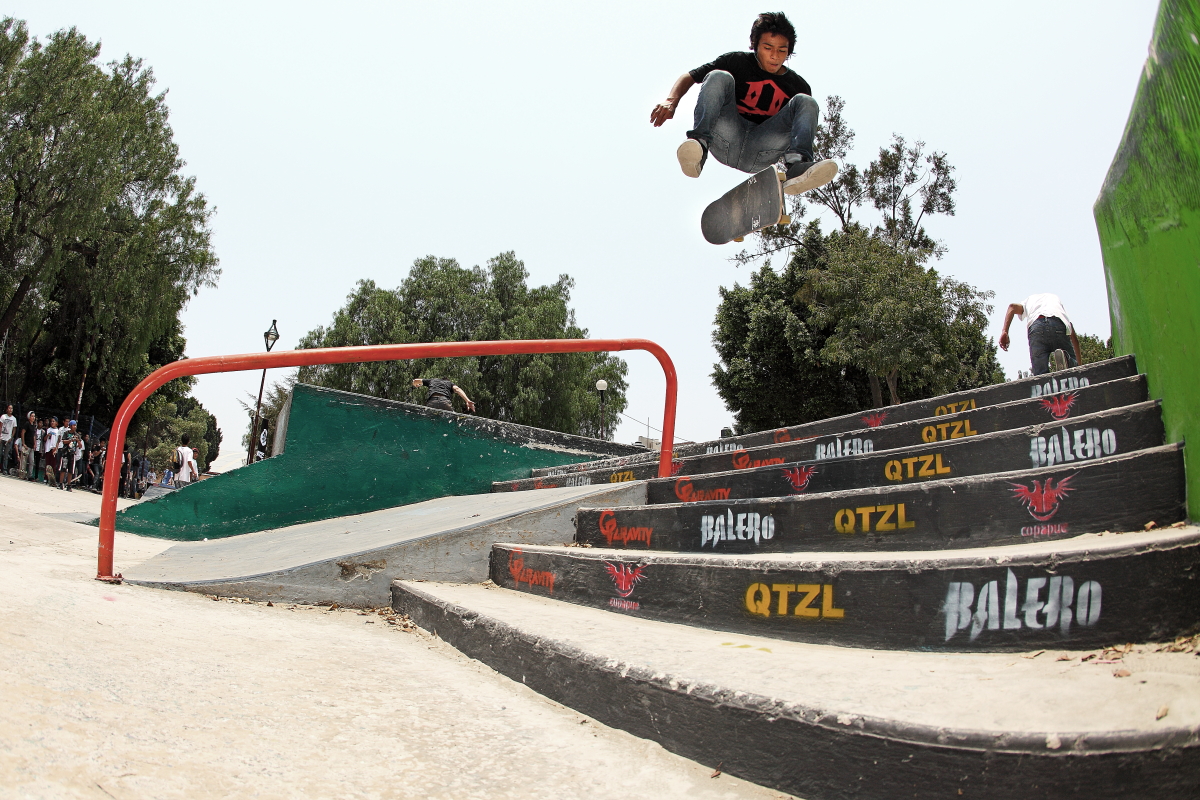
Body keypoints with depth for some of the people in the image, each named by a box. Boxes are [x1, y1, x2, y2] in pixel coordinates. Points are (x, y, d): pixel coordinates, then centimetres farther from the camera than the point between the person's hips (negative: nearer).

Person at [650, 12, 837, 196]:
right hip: (726, 144, -1)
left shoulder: (798, 86, 15)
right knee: (719, 77, -18)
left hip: (759, 155, 1)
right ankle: (699, 143, -40)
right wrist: (671, 101, -14)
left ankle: (798, 167, -37)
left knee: (805, 103, -13)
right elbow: (689, 77, 6)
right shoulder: (738, 62, 10)